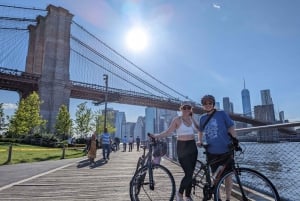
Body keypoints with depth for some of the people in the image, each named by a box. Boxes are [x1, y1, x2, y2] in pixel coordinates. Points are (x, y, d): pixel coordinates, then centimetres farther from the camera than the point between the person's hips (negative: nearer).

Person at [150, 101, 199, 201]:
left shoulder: (192, 119, 9)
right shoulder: (177, 119, -6)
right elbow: (168, 132, -10)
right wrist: (156, 135, -21)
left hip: (192, 147, 5)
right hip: (182, 147, -5)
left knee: (190, 173, 9)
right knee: (188, 173, -8)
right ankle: (180, 193, 17)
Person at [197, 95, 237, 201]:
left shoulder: (222, 114, -2)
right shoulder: (202, 118, 8)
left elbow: (231, 128, -3)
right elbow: (200, 131, 21)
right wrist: (200, 141, 7)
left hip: (225, 150, -3)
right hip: (212, 152, 3)